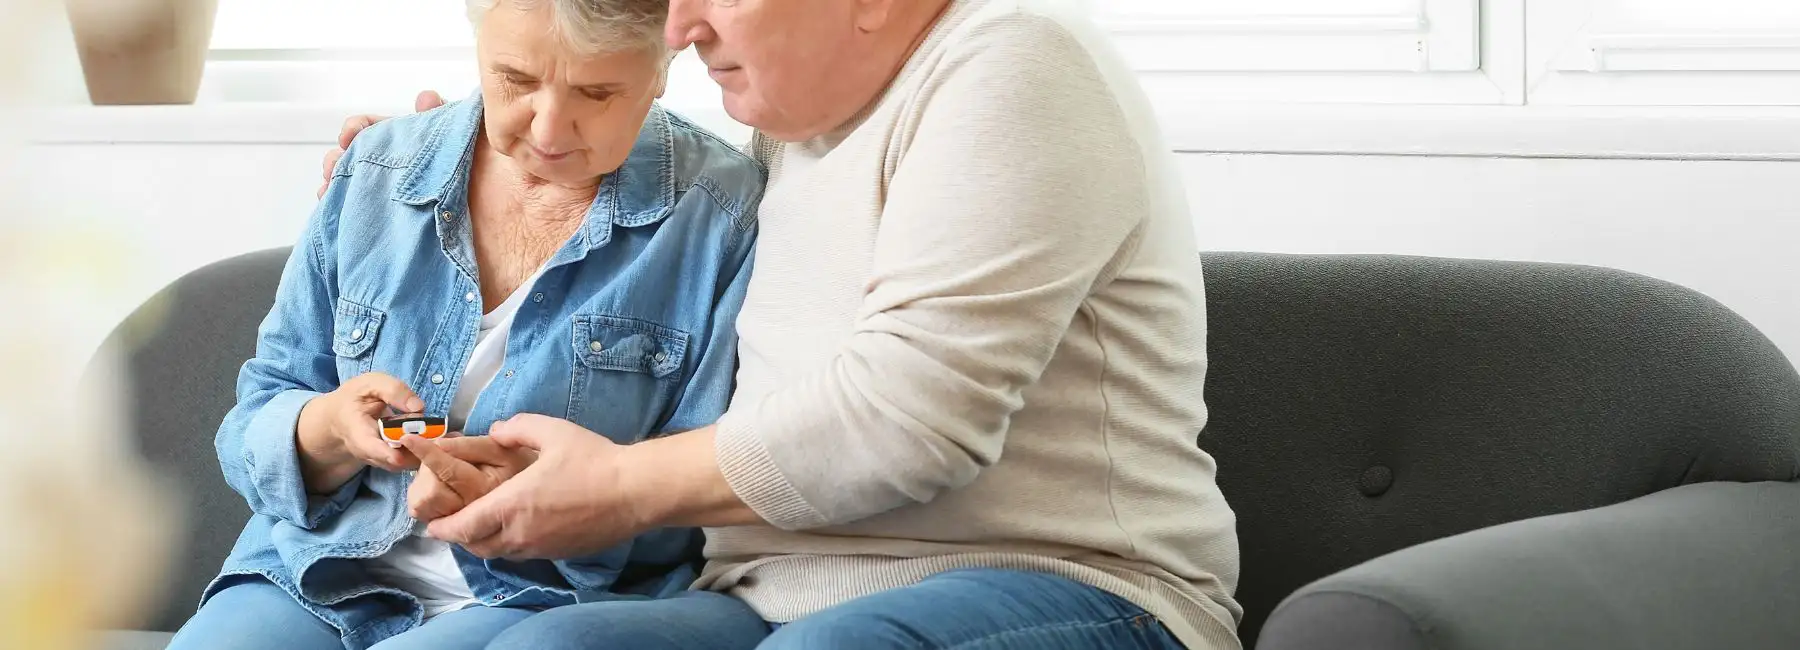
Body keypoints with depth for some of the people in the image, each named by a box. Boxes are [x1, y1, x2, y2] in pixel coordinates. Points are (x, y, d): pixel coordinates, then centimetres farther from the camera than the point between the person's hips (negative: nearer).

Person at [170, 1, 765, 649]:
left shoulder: (726, 215, -5)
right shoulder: (375, 174, 8)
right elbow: (255, 432, 11)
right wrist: (329, 429, -13)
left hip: (545, 597, -5)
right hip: (321, 581, 5)